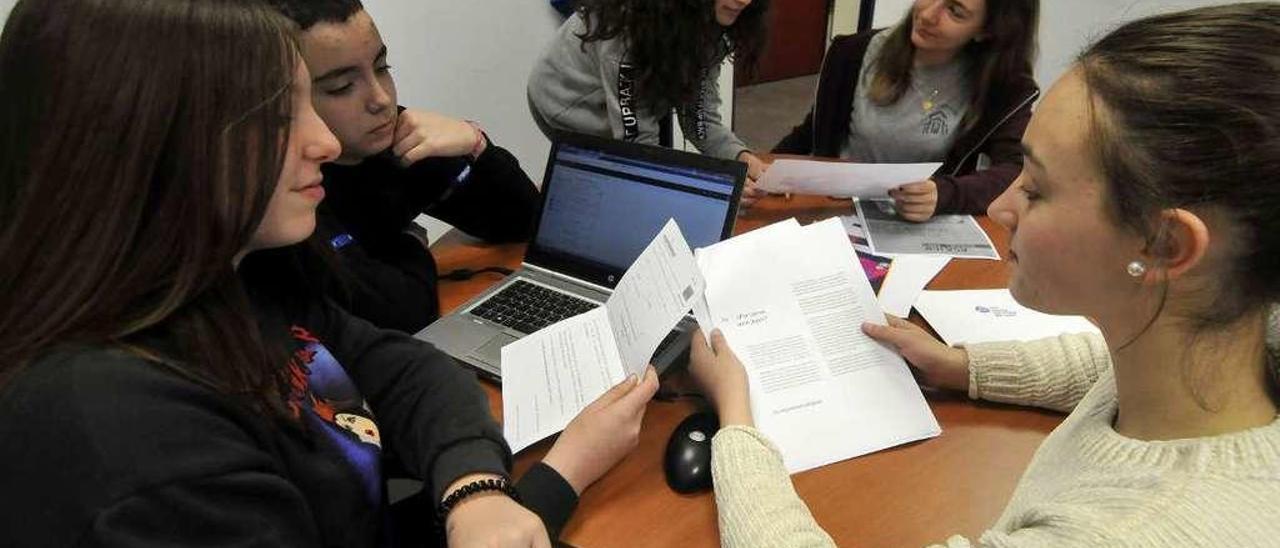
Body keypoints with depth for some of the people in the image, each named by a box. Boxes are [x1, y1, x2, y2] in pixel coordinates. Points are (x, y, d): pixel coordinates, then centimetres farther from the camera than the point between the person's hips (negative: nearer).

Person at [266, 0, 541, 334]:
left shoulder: (390, 138, -4)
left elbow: (518, 222, 0)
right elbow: (399, 311, -26)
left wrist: (475, 144, -15)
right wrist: (413, 249, -8)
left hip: (421, 346, 5)